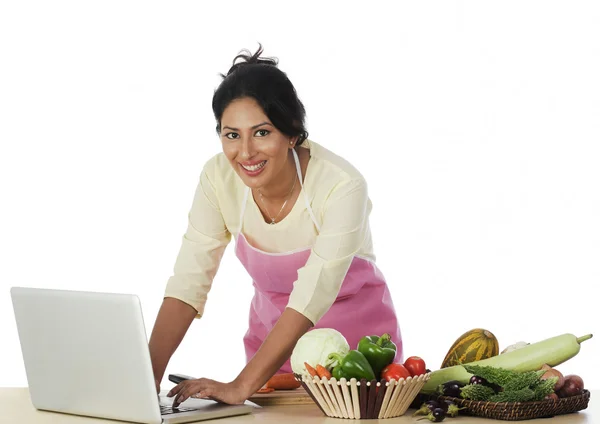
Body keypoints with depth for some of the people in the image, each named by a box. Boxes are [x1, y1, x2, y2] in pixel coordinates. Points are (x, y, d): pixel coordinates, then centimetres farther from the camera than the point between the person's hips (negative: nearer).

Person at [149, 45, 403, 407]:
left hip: (356, 334, -3)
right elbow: (188, 285, -16)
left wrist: (241, 387, -38)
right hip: (275, 333, 3)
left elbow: (312, 298, -31)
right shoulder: (219, 178, -14)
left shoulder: (342, 186, -26)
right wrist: (148, 376, -29)